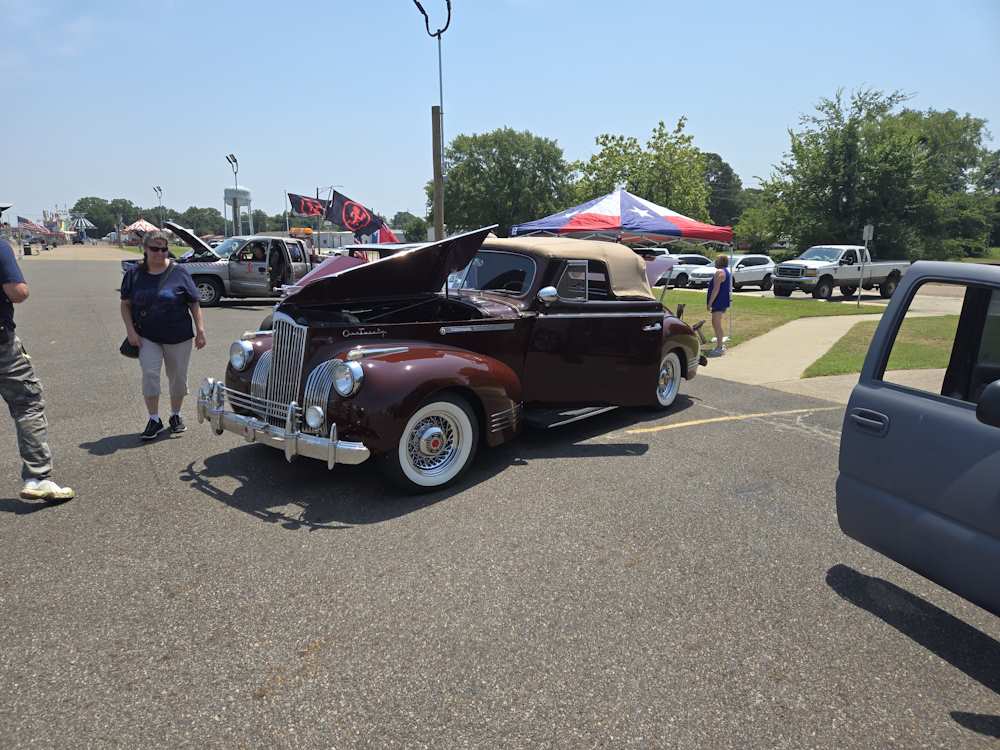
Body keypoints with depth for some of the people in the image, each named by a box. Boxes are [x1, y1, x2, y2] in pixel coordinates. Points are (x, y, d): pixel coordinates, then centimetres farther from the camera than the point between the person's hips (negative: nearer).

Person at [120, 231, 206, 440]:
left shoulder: (179, 272, -2)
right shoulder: (134, 274, 3)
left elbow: (194, 303, 0)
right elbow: (125, 304, 9)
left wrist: (200, 330, -6)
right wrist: (130, 330, -4)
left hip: (178, 336, 0)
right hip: (147, 337, 1)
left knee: (178, 377, 8)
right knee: (149, 374, -12)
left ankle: (176, 415, 28)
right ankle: (154, 420, 1)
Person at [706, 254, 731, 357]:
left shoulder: (719, 272, -15)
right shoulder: (727, 272, 18)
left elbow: (716, 289, -22)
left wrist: (710, 302, -20)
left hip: (719, 302, -11)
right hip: (724, 302, 11)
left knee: (716, 324, -9)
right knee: (717, 324, 18)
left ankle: (719, 348, -10)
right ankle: (721, 345, 24)